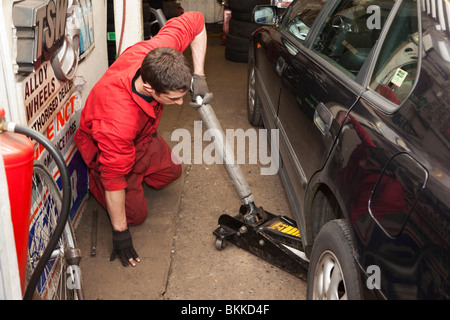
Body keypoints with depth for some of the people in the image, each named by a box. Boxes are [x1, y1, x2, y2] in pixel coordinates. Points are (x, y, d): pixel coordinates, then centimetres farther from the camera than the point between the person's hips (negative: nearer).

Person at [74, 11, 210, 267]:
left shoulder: (153, 53, -35)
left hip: (143, 134, 6)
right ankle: (92, 179, 18)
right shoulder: (119, 120, -49)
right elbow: (114, 178, -36)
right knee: (136, 214, -2)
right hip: (105, 148, -6)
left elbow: (194, 21, -17)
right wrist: (120, 232, -25)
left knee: (171, 171, 14)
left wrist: (199, 75, -24)